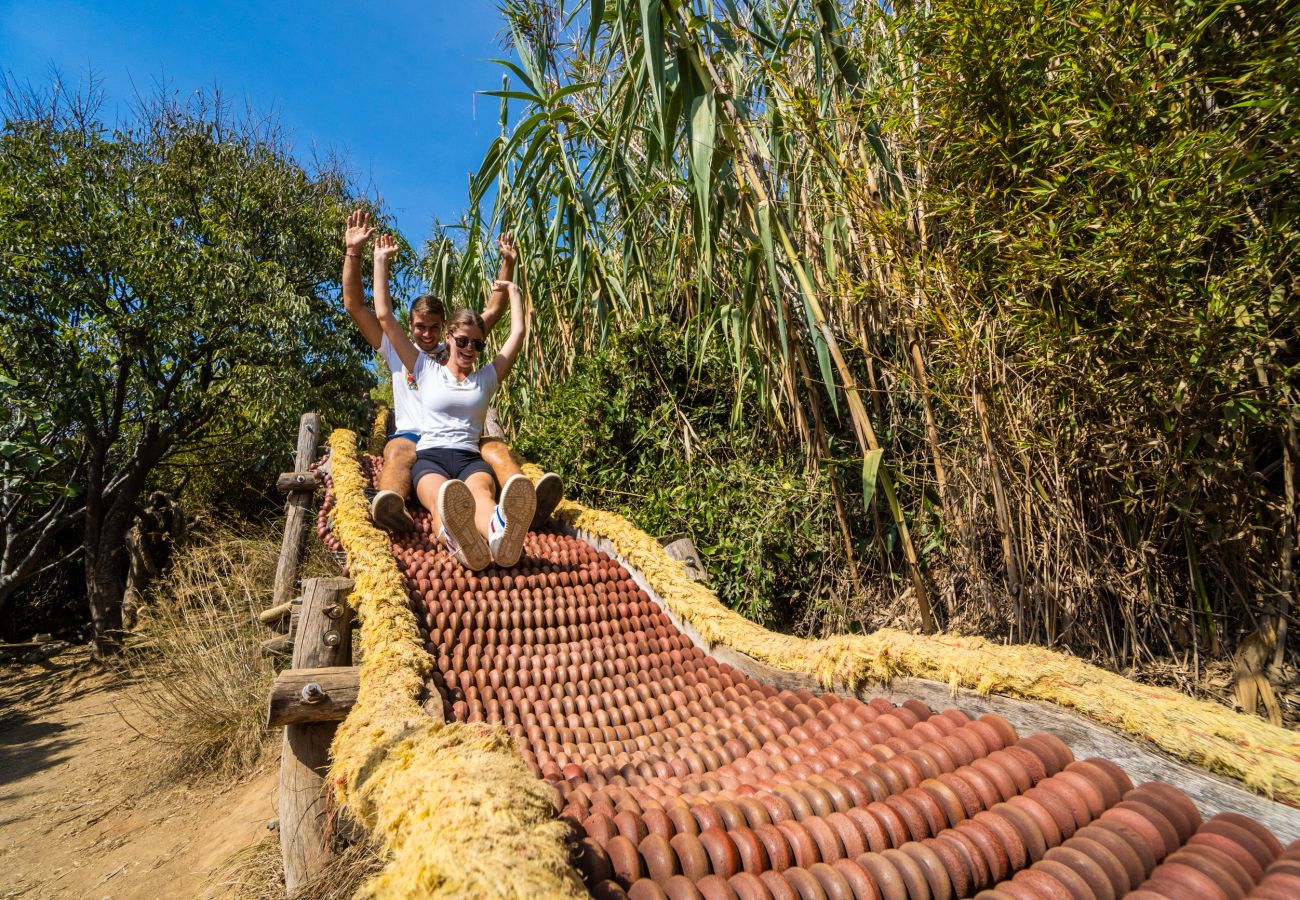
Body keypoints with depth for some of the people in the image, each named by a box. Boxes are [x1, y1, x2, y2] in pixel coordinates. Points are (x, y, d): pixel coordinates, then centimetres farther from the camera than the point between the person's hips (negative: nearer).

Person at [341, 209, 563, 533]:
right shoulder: (397, 350, 21)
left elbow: (493, 311, 24)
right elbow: (355, 305, 14)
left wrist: (508, 264, 16)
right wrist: (353, 252, 5)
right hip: (411, 435, -1)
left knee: (496, 447, -31)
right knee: (399, 451, -38)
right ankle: (390, 507, -70)